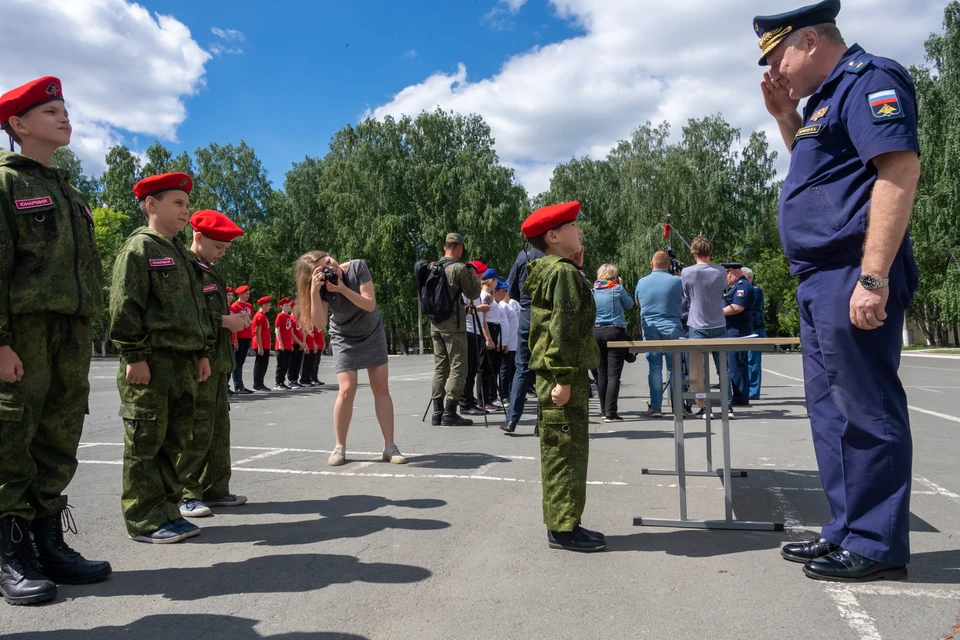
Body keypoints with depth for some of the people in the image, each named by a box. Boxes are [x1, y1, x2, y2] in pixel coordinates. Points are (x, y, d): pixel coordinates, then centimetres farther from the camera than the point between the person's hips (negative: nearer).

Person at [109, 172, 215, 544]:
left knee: (176, 439, 12)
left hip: (184, 360, 8)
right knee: (146, 442, -1)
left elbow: (197, 307, 22)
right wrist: (134, 356, -17)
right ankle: (145, 521, 7)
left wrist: (203, 352, 17)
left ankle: (167, 510, 21)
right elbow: (124, 306, -12)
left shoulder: (180, 253, 20)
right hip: (152, 360, -8)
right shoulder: (139, 247, -5)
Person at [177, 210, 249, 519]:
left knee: (218, 429, 13)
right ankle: (185, 495, 6)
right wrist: (224, 321, -16)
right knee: (196, 431, -5)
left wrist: (233, 318, 7)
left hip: (217, 362, 10)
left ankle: (214, 489, 22)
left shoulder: (210, 271, 19)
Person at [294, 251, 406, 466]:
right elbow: (320, 324, -30)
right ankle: (340, 447, 3)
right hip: (344, 340, 0)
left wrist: (343, 289, -38)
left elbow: (370, 305, -27)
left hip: (373, 334, 1)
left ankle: (389, 447, 1)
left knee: (382, 388, -3)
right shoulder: (321, 287, -21)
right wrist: (314, 291, -40)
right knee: (347, 391, -12)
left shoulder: (358, 267, -23)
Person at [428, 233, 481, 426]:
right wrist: (475, 277, 13)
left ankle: (437, 412, 12)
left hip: (435, 323, 7)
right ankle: (450, 413, -5)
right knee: (458, 367, -2)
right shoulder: (459, 268, -10)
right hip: (454, 325, -7)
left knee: (440, 367, 11)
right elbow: (473, 294, -4)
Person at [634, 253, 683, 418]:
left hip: (650, 329, 1)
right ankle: (678, 407, 8)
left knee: (654, 368, 4)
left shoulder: (641, 282, 3)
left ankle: (656, 407, 6)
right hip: (672, 329, -1)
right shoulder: (677, 281, -5)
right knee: (675, 368, 4)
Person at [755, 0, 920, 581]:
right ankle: (847, 530, 23)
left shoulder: (869, 79, -8)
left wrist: (874, 277, -26)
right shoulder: (829, 97, 21)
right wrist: (787, 120, 19)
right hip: (823, 283, 10)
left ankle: (878, 546, 8)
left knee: (866, 412, -4)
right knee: (833, 410, 13)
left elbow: (900, 170, -20)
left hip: (853, 277, -10)